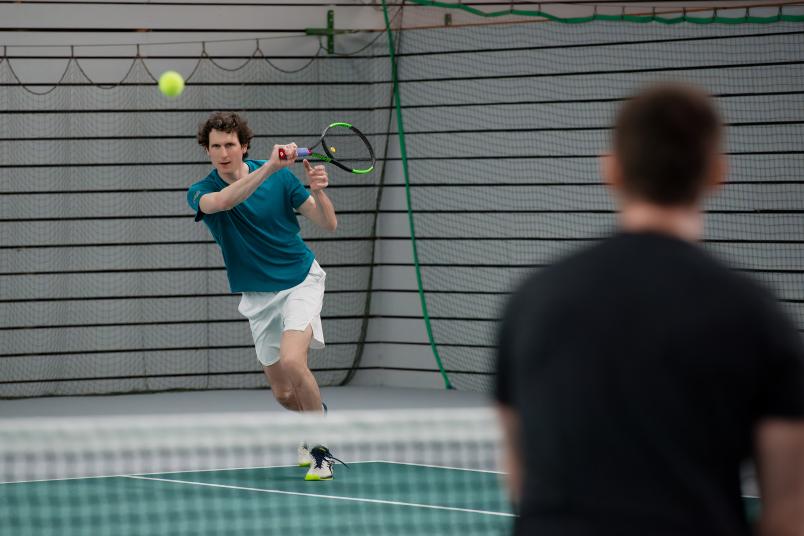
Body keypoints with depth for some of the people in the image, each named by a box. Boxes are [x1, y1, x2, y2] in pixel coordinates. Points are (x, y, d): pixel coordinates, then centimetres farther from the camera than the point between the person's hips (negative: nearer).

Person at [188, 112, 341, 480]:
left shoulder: (280, 177, -8)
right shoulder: (201, 193, -9)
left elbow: (328, 224, -7)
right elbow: (223, 201, -35)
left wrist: (317, 191, -28)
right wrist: (269, 167, -46)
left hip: (301, 281, -3)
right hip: (258, 297, 3)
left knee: (292, 361, -27)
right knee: (283, 393, 6)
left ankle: (321, 447, -10)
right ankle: (317, 417, 42)